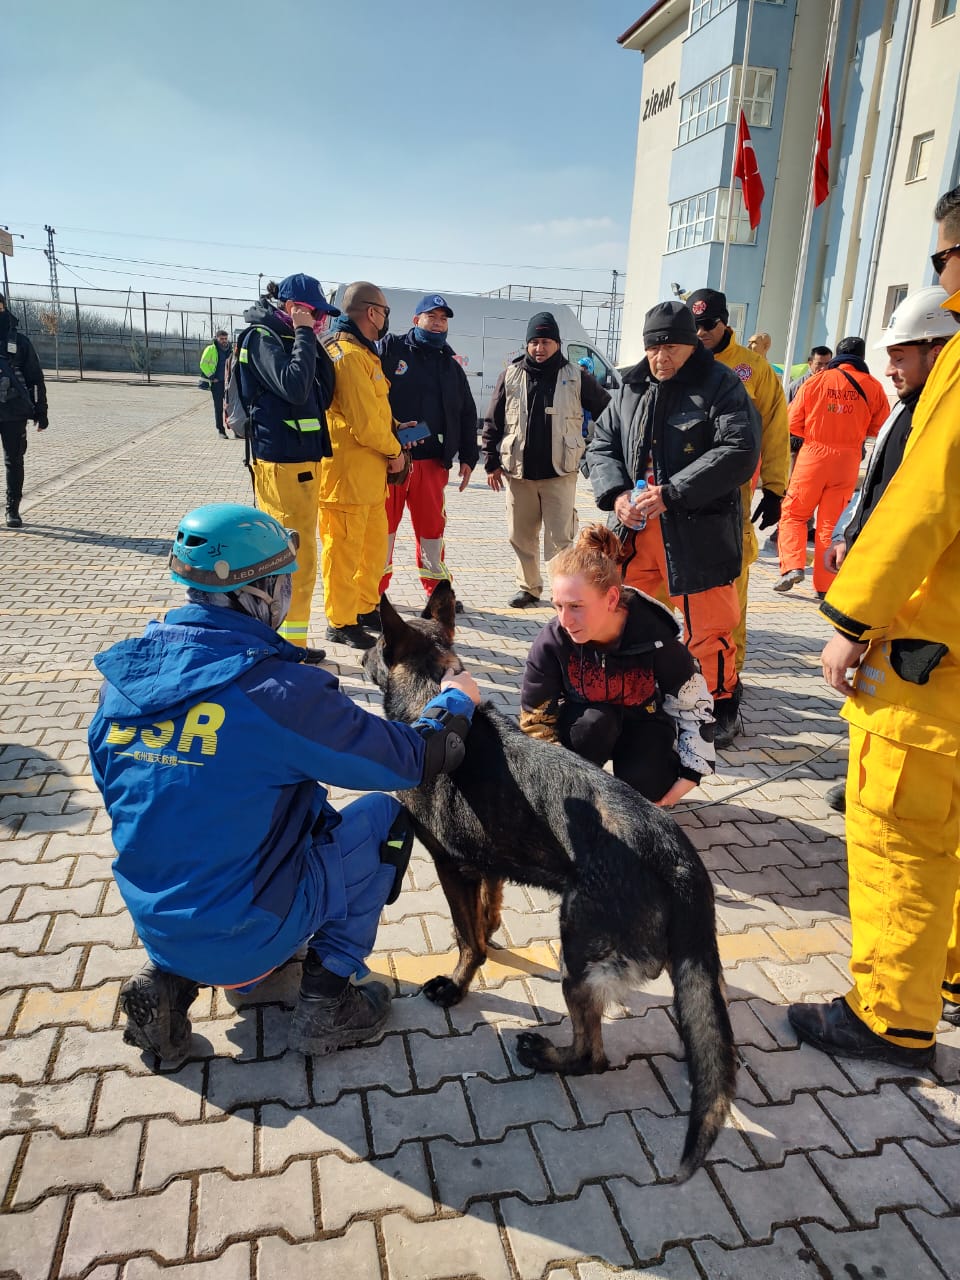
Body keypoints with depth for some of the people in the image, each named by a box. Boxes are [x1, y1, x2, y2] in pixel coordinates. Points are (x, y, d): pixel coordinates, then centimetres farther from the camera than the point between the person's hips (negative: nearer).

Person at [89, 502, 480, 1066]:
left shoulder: (124, 674, -5)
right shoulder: (277, 691, -25)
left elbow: (112, 787, 10)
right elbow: (413, 760, -16)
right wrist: (455, 702, 5)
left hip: (151, 923, 6)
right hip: (243, 936, -6)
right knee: (383, 813, 9)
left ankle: (169, 980, 18)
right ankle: (329, 1002, 12)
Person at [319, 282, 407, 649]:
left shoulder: (361, 352, 17)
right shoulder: (350, 356, -18)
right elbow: (365, 423, -23)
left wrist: (394, 430, 3)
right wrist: (393, 451, -8)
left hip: (369, 474, 11)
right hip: (348, 473, -10)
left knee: (375, 544, 19)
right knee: (344, 549, 1)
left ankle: (365, 608, 33)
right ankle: (340, 623, 12)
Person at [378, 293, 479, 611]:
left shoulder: (451, 364, 16)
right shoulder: (391, 349, 1)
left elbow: (467, 414, 17)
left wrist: (468, 457, 10)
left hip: (432, 460, 4)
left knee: (432, 525, 10)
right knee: (384, 522, 4)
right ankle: (376, 587, 17)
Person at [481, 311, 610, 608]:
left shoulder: (575, 377, 1)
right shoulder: (511, 375, 5)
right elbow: (493, 422, 8)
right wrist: (492, 463, 5)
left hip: (560, 472, -2)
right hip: (518, 472, 3)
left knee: (560, 538, -4)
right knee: (520, 536, 10)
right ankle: (528, 586, 25)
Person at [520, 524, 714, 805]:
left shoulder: (657, 640, -28)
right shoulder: (552, 642, -28)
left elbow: (695, 706, -12)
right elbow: (534, 719, -17)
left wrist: (689, 776, -11)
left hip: (645, 724, 0)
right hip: (585, 725, 0)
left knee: (643, 792, -26)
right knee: (596, 721, -35)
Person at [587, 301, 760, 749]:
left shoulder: (721, 387, -5)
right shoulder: (631, 389, 12)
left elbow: (739, 452, -17)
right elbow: (601, 446, 13)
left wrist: (672, 492, -23)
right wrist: (616, 494, -7)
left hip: (699, 531, -5)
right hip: (636, 528, 5)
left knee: (708, 627, 2)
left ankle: (722, 704, 24)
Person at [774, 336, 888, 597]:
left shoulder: (815, 381, 0)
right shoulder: (873, 387, 0)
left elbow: (794, 426, 0)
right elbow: (880, 428, 5)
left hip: (814, 455, -1)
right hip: (848, 460, 1)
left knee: (793, 514, 10)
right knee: (830, 521, 8)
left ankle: (793, 566, -8)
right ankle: (824, 584, 10)